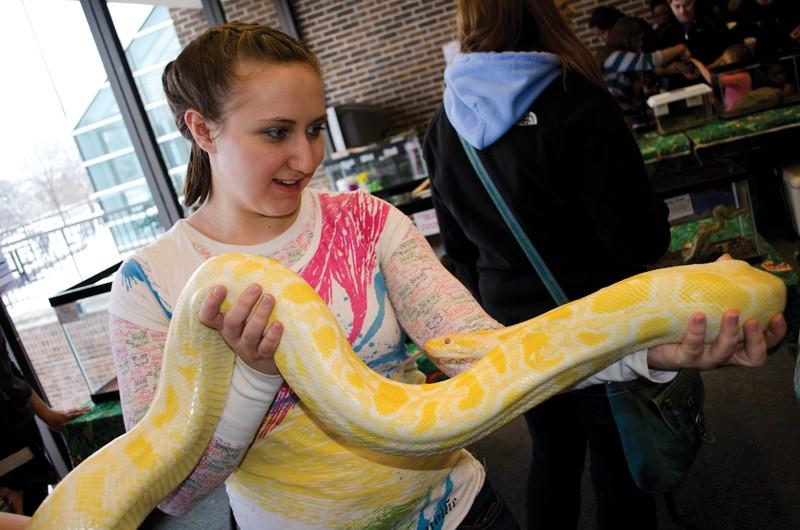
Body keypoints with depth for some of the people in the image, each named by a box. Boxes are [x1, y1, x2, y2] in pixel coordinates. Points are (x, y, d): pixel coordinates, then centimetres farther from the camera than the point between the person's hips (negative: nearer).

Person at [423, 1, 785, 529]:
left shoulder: (444, 123, -3)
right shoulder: (575, 101, -19)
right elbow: (641, 240, -18)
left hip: (511, 330, 5)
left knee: (552, 455, 25)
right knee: (620, 467, 16)